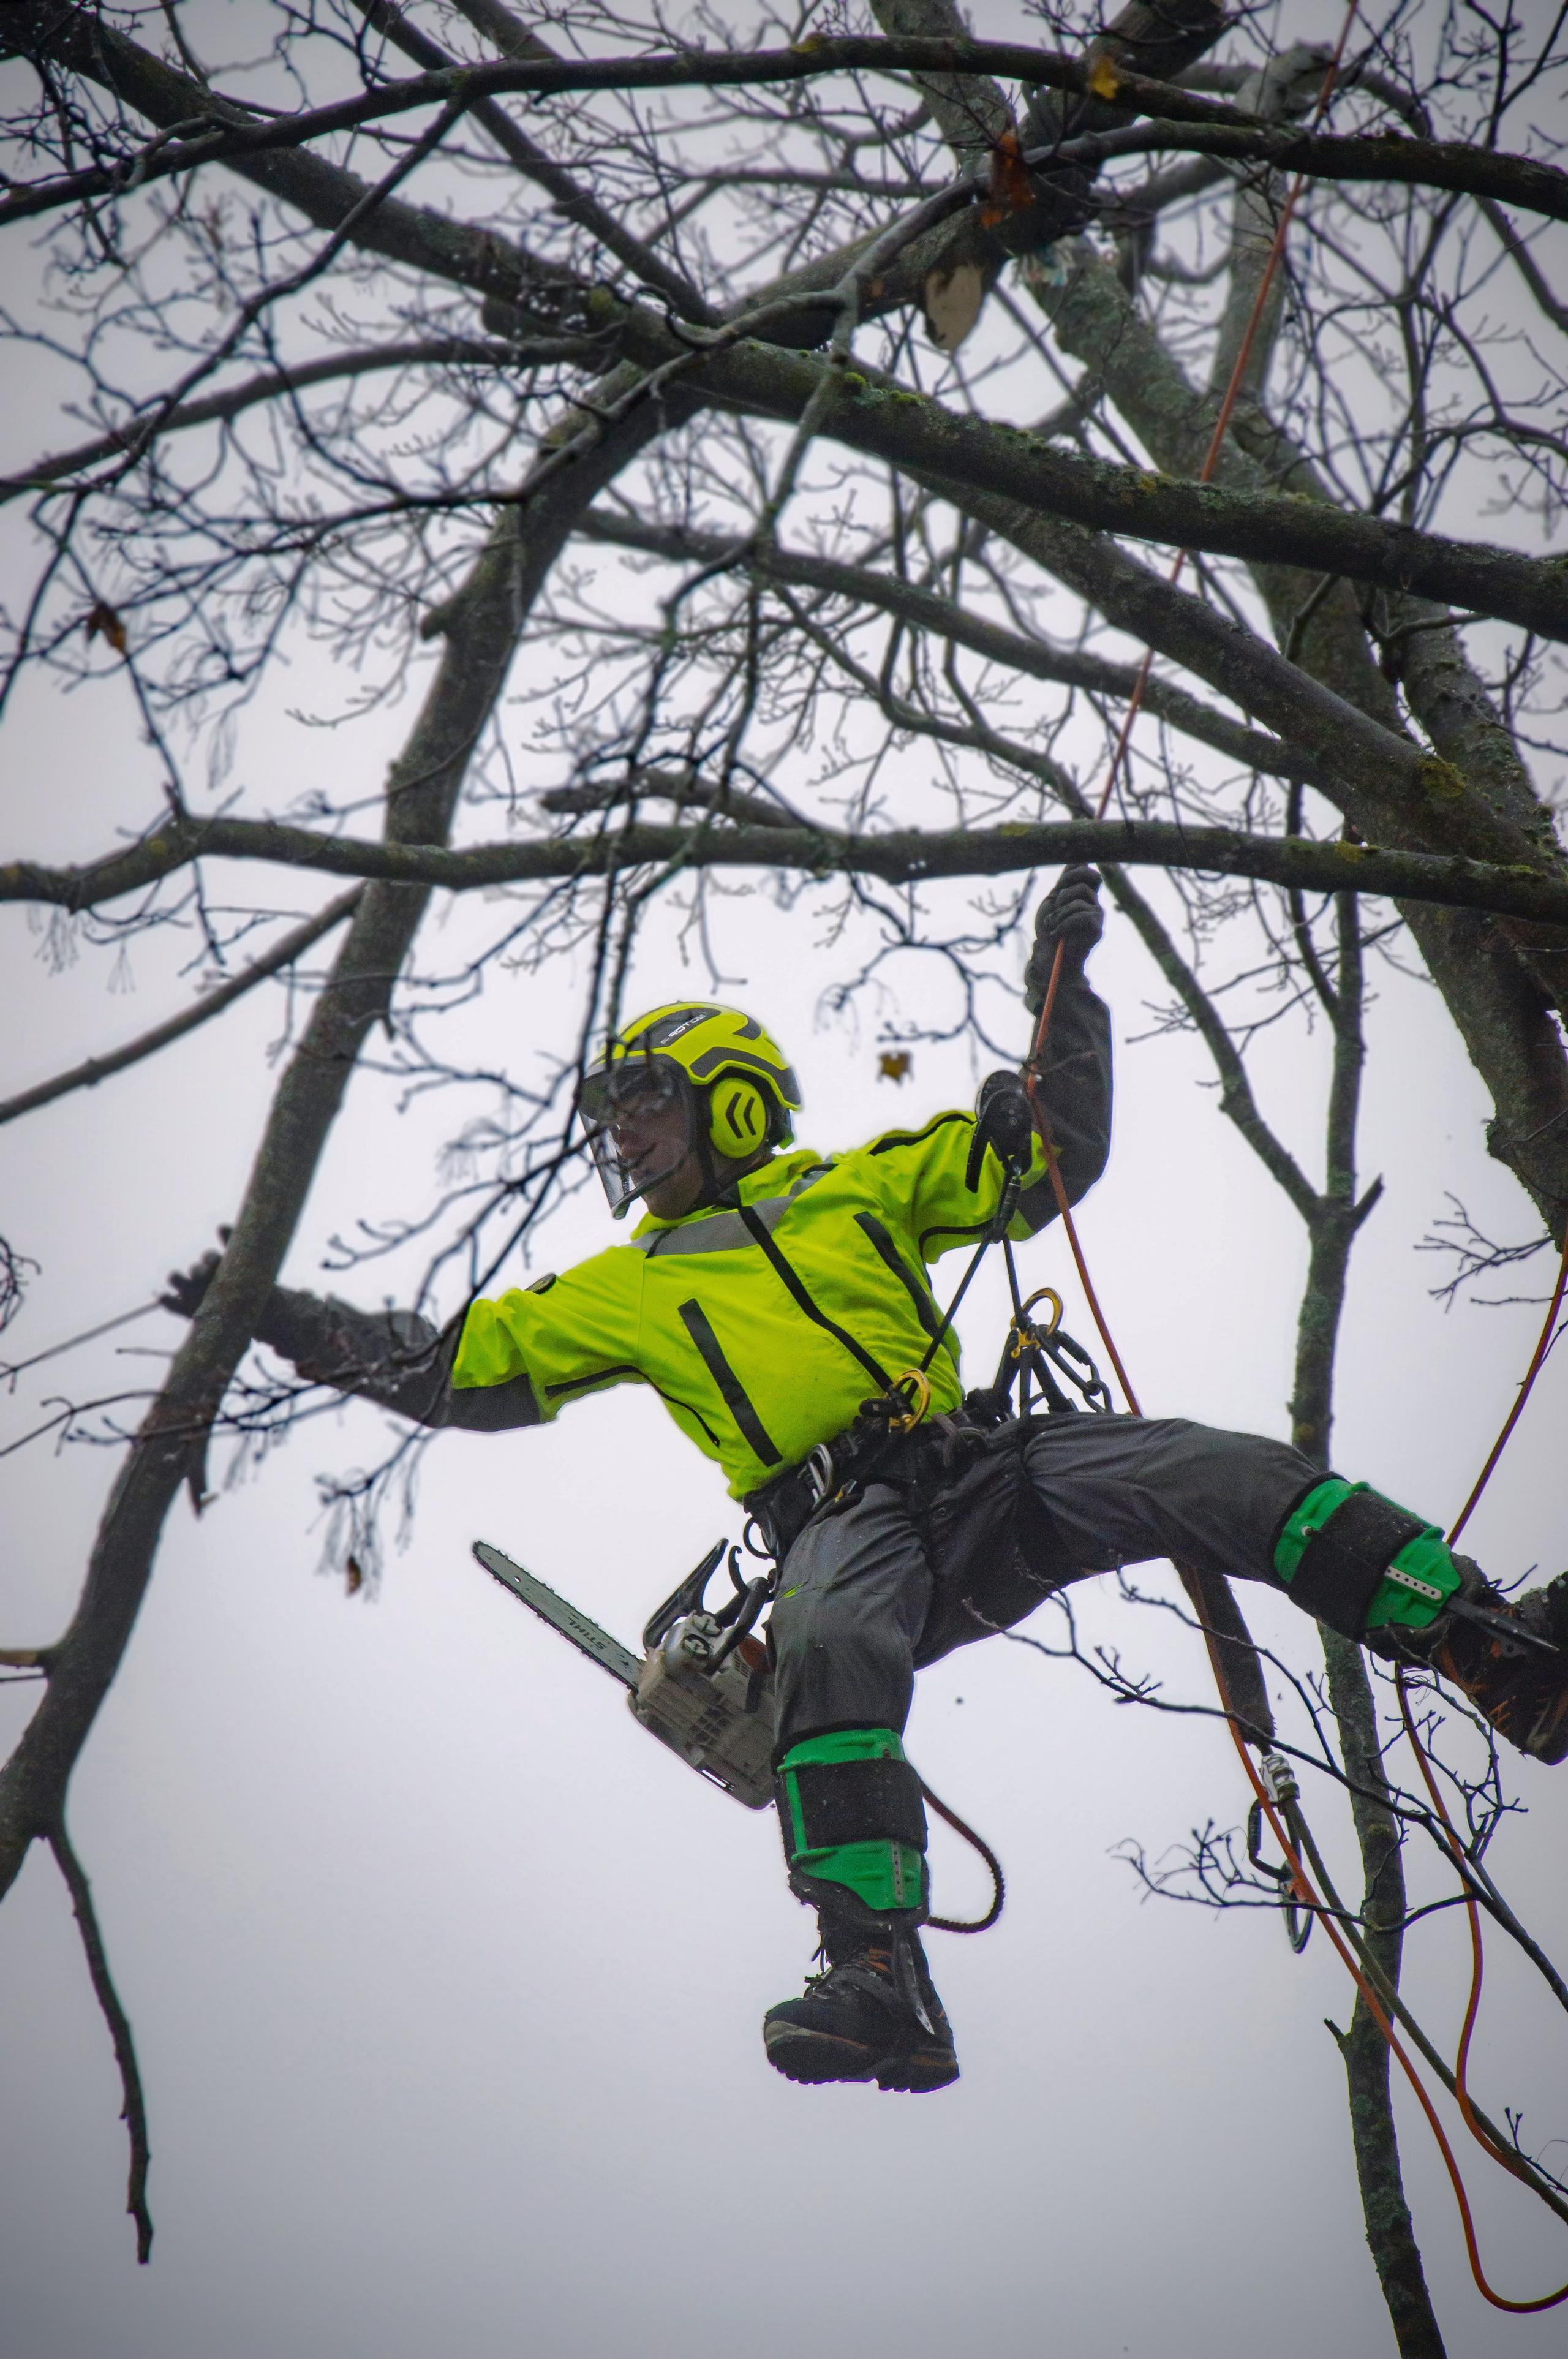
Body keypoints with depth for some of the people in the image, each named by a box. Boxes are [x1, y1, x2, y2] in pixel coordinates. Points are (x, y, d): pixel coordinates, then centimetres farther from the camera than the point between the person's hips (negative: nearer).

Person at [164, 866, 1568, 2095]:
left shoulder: (857, 1189, 23)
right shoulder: (631, 1289, 25)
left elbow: (1051, 1153, 21)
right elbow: (456, 1367, 25)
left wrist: (1061, 985, 13)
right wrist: (283, 1319, 21)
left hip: (985, 1469, 1)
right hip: (845, 1524, -1)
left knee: (1206, 1472, -22)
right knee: (832, 1643, -37)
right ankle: (880, 1980, -48)